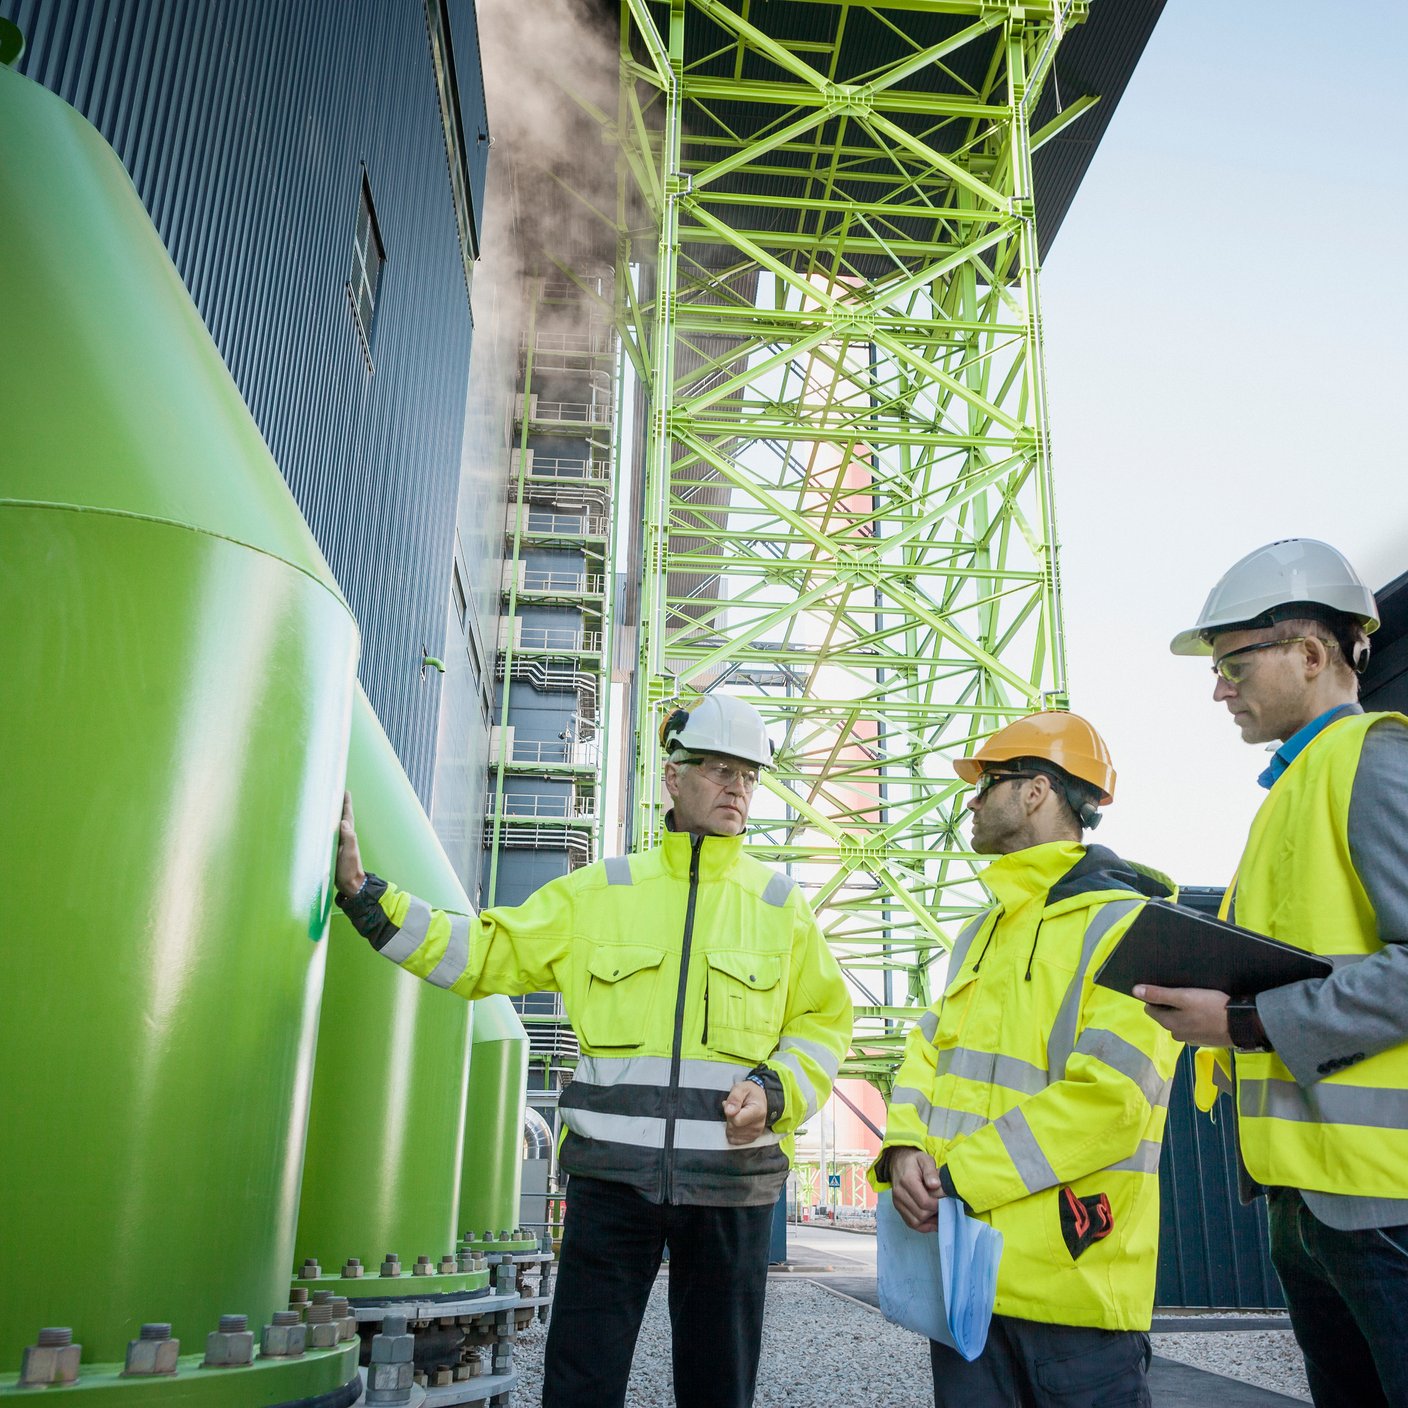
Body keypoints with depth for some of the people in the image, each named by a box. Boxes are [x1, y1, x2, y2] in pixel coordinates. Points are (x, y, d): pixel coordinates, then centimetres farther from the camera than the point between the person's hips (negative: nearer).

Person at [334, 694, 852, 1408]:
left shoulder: (779, 903, 8)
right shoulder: (599, 891, 6)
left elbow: (824, 1020, 10)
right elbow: (487, 954, 5)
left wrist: (776, 1091, -9)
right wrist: (365, 896, -2)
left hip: (731, 1184, 1)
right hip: (612, 1175, 0)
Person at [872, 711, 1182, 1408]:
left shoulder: (1126, 926, -11)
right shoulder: (983, 933, 18)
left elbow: (1110, 1097, -21)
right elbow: (926, 1053, 13)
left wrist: (961, 1177, -19)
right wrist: (904, 1150, -8)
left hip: (1070, 1276, -7)